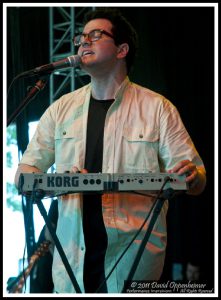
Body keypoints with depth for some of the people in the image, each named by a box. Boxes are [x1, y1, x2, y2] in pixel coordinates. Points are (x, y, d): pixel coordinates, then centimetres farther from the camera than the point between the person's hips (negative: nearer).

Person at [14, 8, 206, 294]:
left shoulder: (157, 108, 3)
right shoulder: (62, 108, 11)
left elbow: (197, 181, 1)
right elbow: (24, 174, 9)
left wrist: (191, 175, -24)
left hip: (135, 258, -2)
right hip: (73, 256, 3)